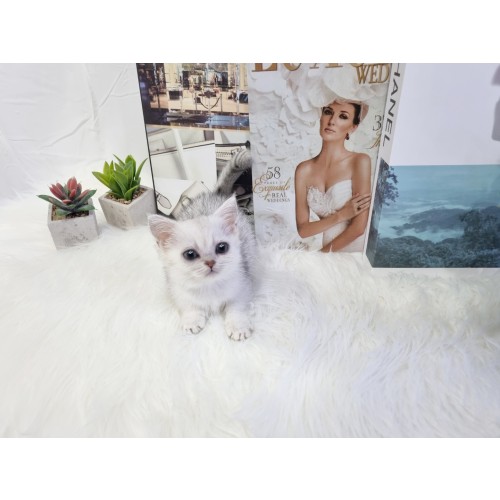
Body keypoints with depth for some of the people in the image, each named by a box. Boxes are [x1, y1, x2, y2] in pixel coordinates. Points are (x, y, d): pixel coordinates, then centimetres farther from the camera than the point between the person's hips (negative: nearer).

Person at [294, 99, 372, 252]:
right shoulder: (304, 169, 0)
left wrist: (323, 251, -2)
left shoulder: (360, 161, -8)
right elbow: (302, 230, -2)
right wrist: (340, 215, -13)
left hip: (354, 250, -2)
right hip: (325, 248, 2)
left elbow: (358, 227, -12)